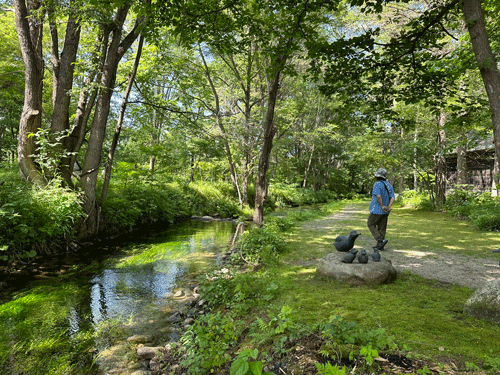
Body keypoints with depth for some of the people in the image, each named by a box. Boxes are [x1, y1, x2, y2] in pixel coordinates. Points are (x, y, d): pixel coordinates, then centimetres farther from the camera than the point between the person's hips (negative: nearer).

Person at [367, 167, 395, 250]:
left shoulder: (377, 184, -14)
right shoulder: (389, 185, 10)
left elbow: (378, 196, -28)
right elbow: (393, 197, 1)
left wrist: (382, 206, -18)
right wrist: (388, 207, -9)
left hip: (377, 210, -7)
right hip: (385, 212, 7)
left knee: (371, 224, 7)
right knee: (381, 227, 12)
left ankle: (381, 240, -7)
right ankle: (379, 245, 17)